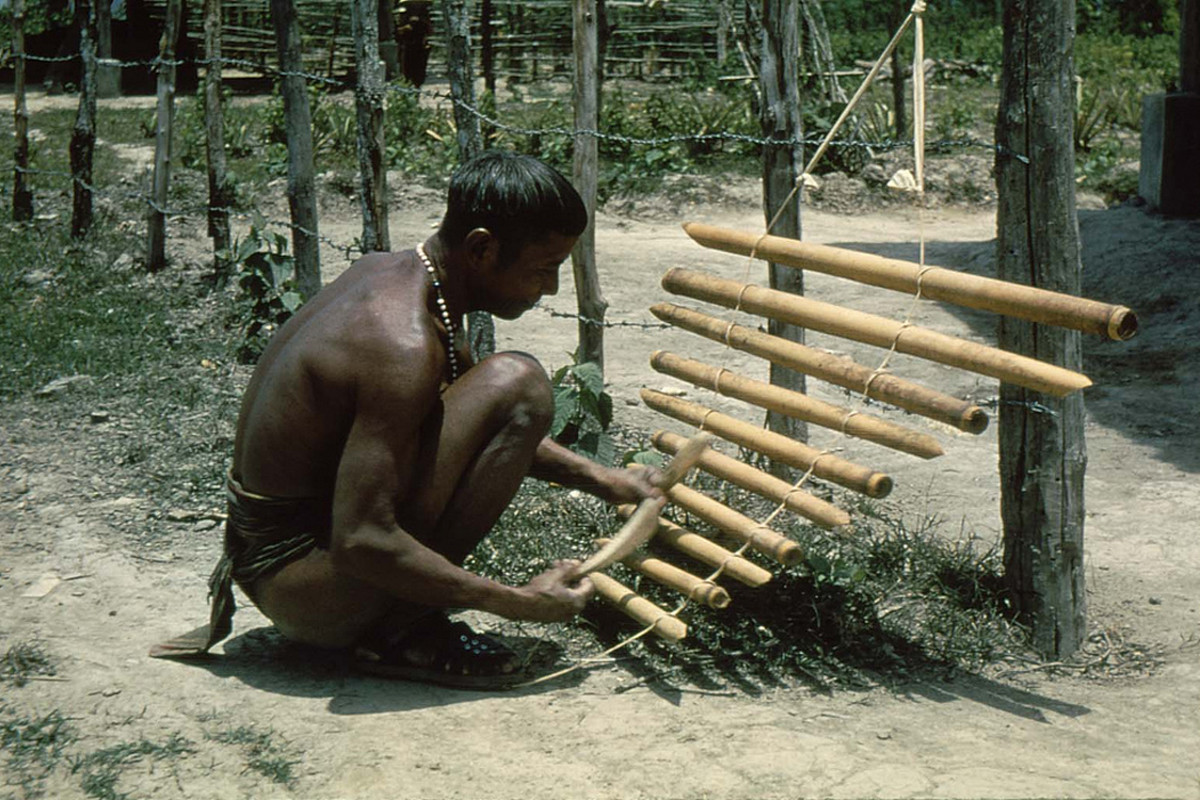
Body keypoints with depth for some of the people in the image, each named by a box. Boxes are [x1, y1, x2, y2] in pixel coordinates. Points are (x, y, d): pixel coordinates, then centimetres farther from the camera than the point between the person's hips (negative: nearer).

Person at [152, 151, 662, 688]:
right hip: (307, 597, -9)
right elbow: (360, 542, -28)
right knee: (518, 386, -19)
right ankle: (404, 630, -12)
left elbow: (483, 428, 19)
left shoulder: (385, 272, 3)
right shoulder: (403, 346, -27)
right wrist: (517, 603, -20)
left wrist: (601, 481, 11)